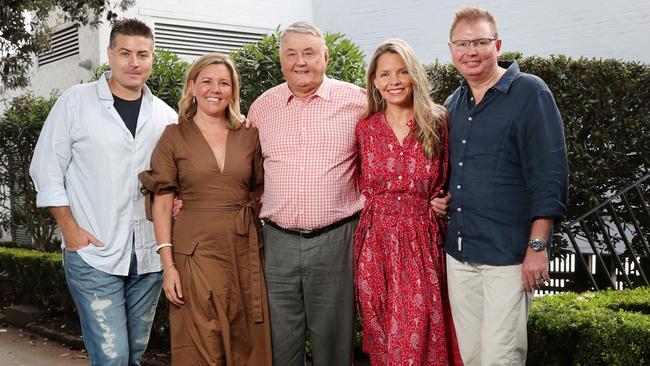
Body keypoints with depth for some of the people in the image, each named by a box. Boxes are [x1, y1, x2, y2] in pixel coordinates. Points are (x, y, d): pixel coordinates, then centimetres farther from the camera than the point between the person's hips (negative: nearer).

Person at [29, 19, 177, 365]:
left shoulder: (166, 115, 9)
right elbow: (46, 169, -1)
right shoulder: (76, 101, -1)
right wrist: (70, 229, -7)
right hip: (93, 252, -4)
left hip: (149, 255, 4)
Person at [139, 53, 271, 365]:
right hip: (196, 252, -2)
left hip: (244, 251, 3)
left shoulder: (249, 136, 7)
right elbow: (162, 204, -1)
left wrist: (269, 246, 2)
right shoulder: (174, 137, 1)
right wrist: (168, 264, -8)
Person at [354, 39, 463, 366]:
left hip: (423, 239, -1)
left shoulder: (437, 122, 1)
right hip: (377, 241, 1)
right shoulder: (366, 128, 4)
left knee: (421, 332, -2)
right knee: (384, 337, 8)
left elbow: (445, 180, 12)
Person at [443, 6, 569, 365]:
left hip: (508, 255, -6)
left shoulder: (529, 93, -6)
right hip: (458, 253, 6)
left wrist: (537, 247, -15)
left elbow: (549, 176, -12)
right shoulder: (451, 105, 13)